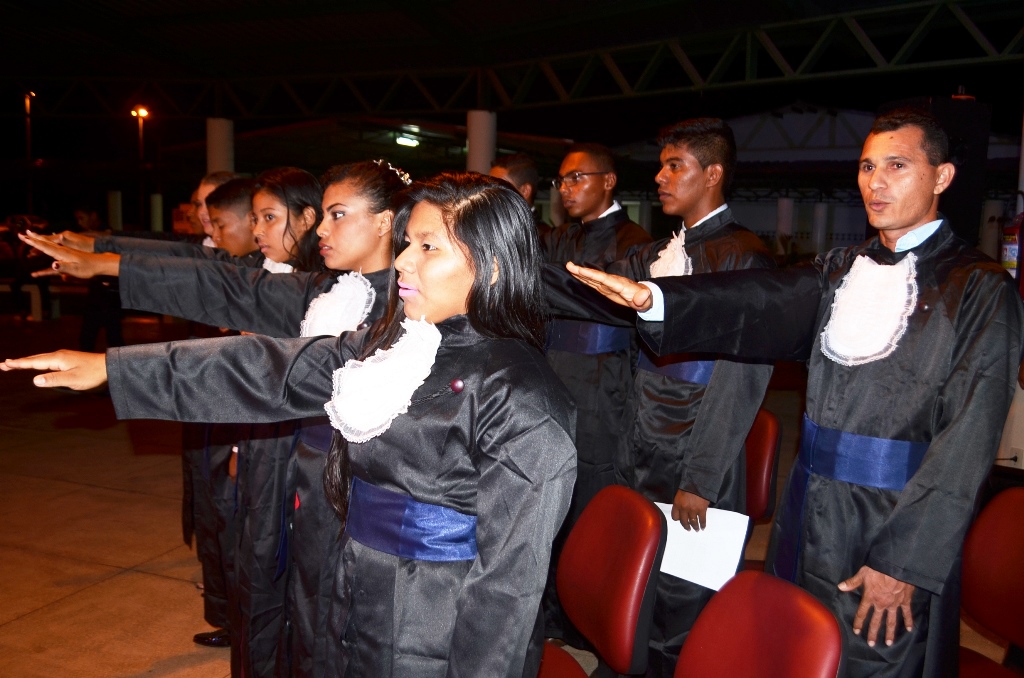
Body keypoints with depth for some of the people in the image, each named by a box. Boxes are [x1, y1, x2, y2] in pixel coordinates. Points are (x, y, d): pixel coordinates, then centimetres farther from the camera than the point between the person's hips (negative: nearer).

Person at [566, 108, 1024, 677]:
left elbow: (968, 438, -12)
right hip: (812, 517, 5)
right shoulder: (840, 272, 9)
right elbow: (757, 303, -7)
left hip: (896, 531, -4)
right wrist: (651, 297, -24)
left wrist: (905, 561, -16)